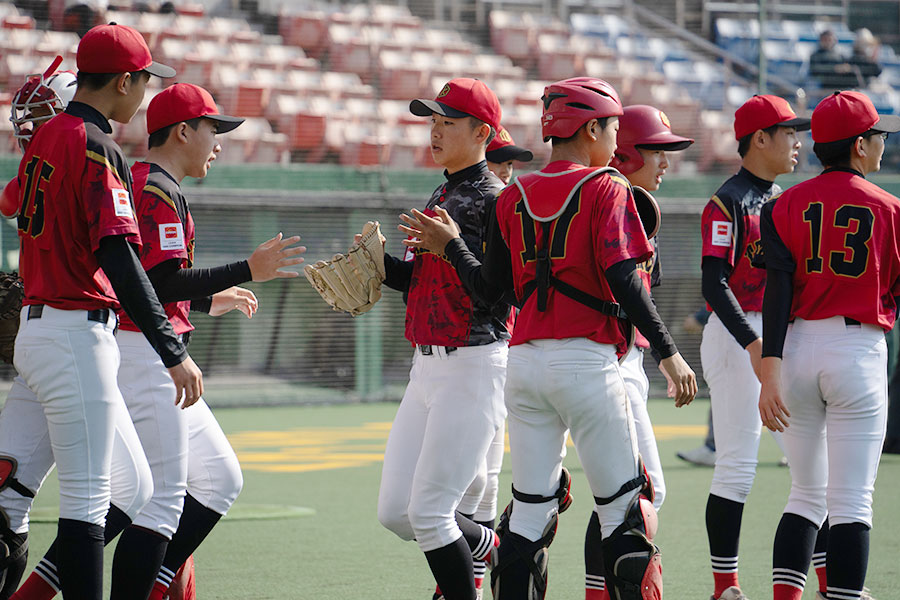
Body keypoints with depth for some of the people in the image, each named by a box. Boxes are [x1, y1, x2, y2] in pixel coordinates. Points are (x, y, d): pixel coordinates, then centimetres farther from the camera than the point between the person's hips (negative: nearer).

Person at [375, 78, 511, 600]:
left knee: (428, 512, -10)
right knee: (395, 512, 9)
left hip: (475, 365, -9)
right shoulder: (440, 197, 16)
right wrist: (382, 261, 5)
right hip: (428, 365, 9)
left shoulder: (494, 199, -11)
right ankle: (501, 551, 29)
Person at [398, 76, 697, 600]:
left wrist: (451, 244, 24)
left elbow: (492, 290, 10)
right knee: (624, 507, 0)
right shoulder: (605, 189, -4)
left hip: (525, 360, 5)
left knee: (529, 511, 8)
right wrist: (669, 353, -12)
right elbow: (624, 281, -14)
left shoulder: (513, 197, 11)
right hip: (586, 362, -5)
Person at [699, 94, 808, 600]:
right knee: (738, 464, -7)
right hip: (738, 336, -8)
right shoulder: (728, 202, -9)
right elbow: (715, 282, -17)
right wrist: (753, 343, -27)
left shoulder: (784, 199, 16)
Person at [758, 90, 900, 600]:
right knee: (851, 502, -3)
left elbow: (778, 291, -6)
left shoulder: (787, 205, 4)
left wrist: (771, 372, -11)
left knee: (807, 495, 14)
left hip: (797, 348, 3)